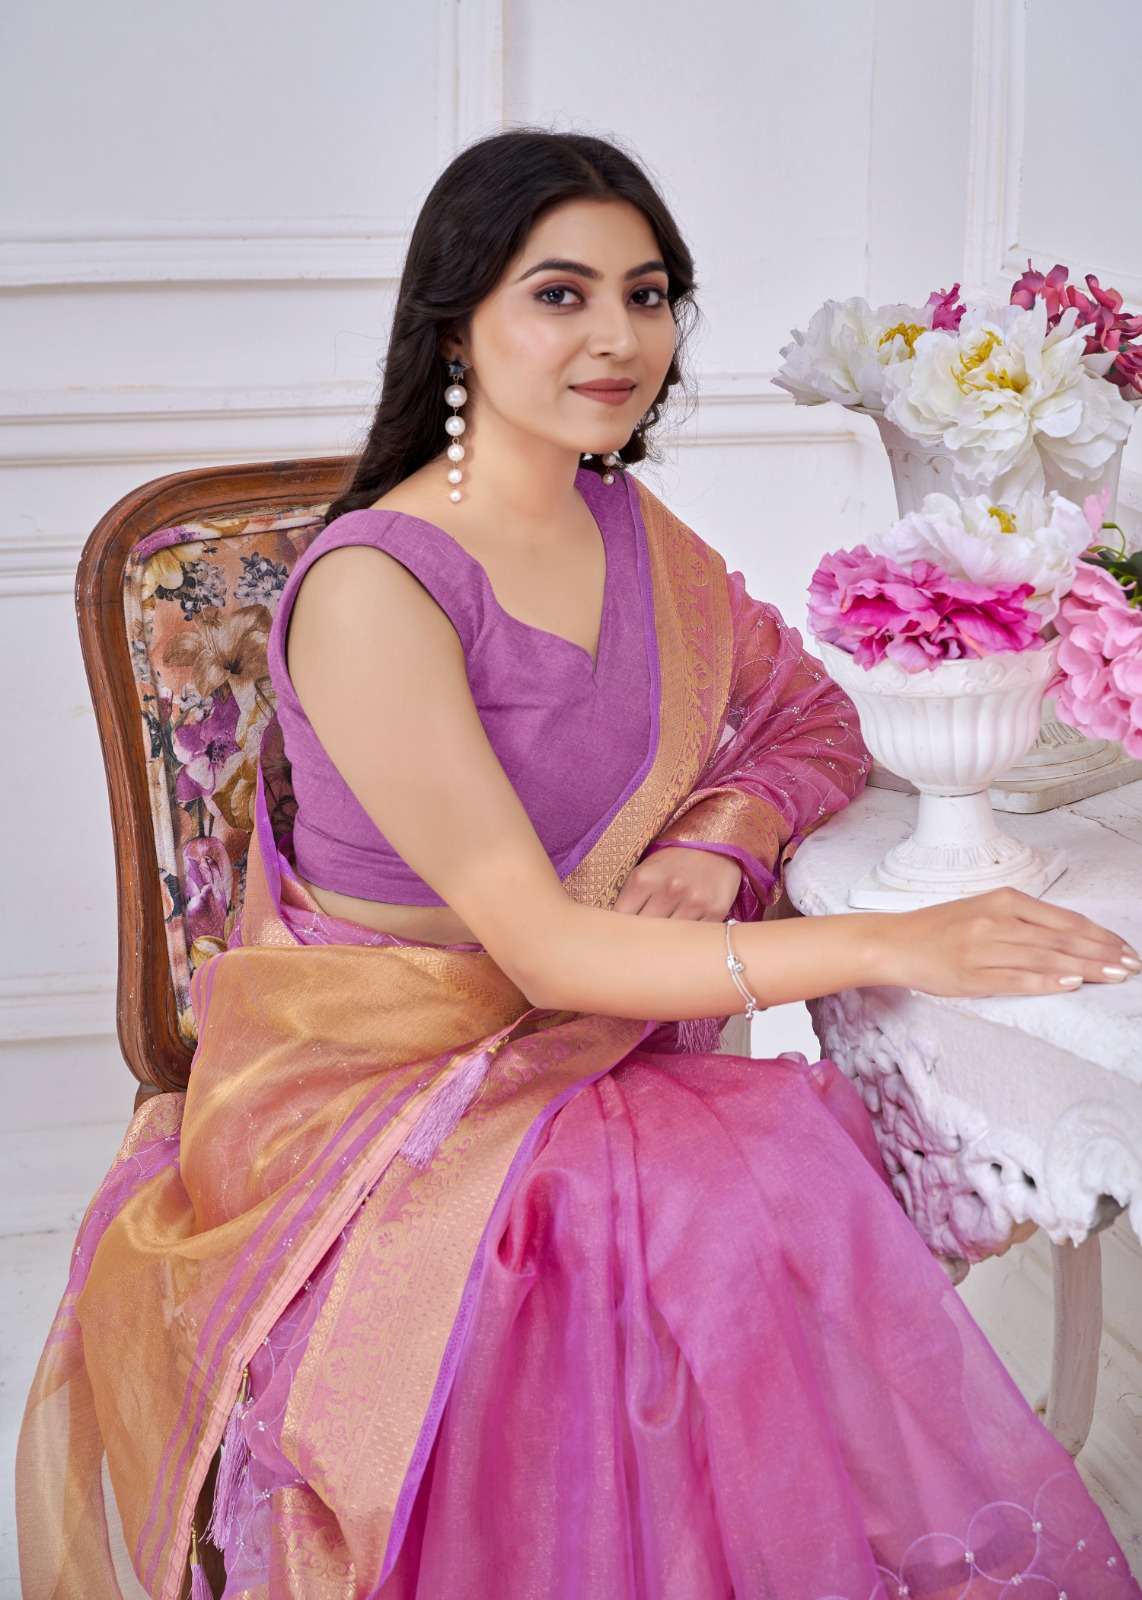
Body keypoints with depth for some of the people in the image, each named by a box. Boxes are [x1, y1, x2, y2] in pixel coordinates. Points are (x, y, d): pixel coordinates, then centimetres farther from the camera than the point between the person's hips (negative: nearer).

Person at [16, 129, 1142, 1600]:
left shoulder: (632, 529, 5)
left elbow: (815, 721, 17)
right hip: (376, 1094, -6)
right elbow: (542, 948, -20)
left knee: (807, 1184, -24)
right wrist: (890, 945, -25)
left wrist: (723, 835, -6)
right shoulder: (373, 586, -18)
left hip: (592, 1056, 6)